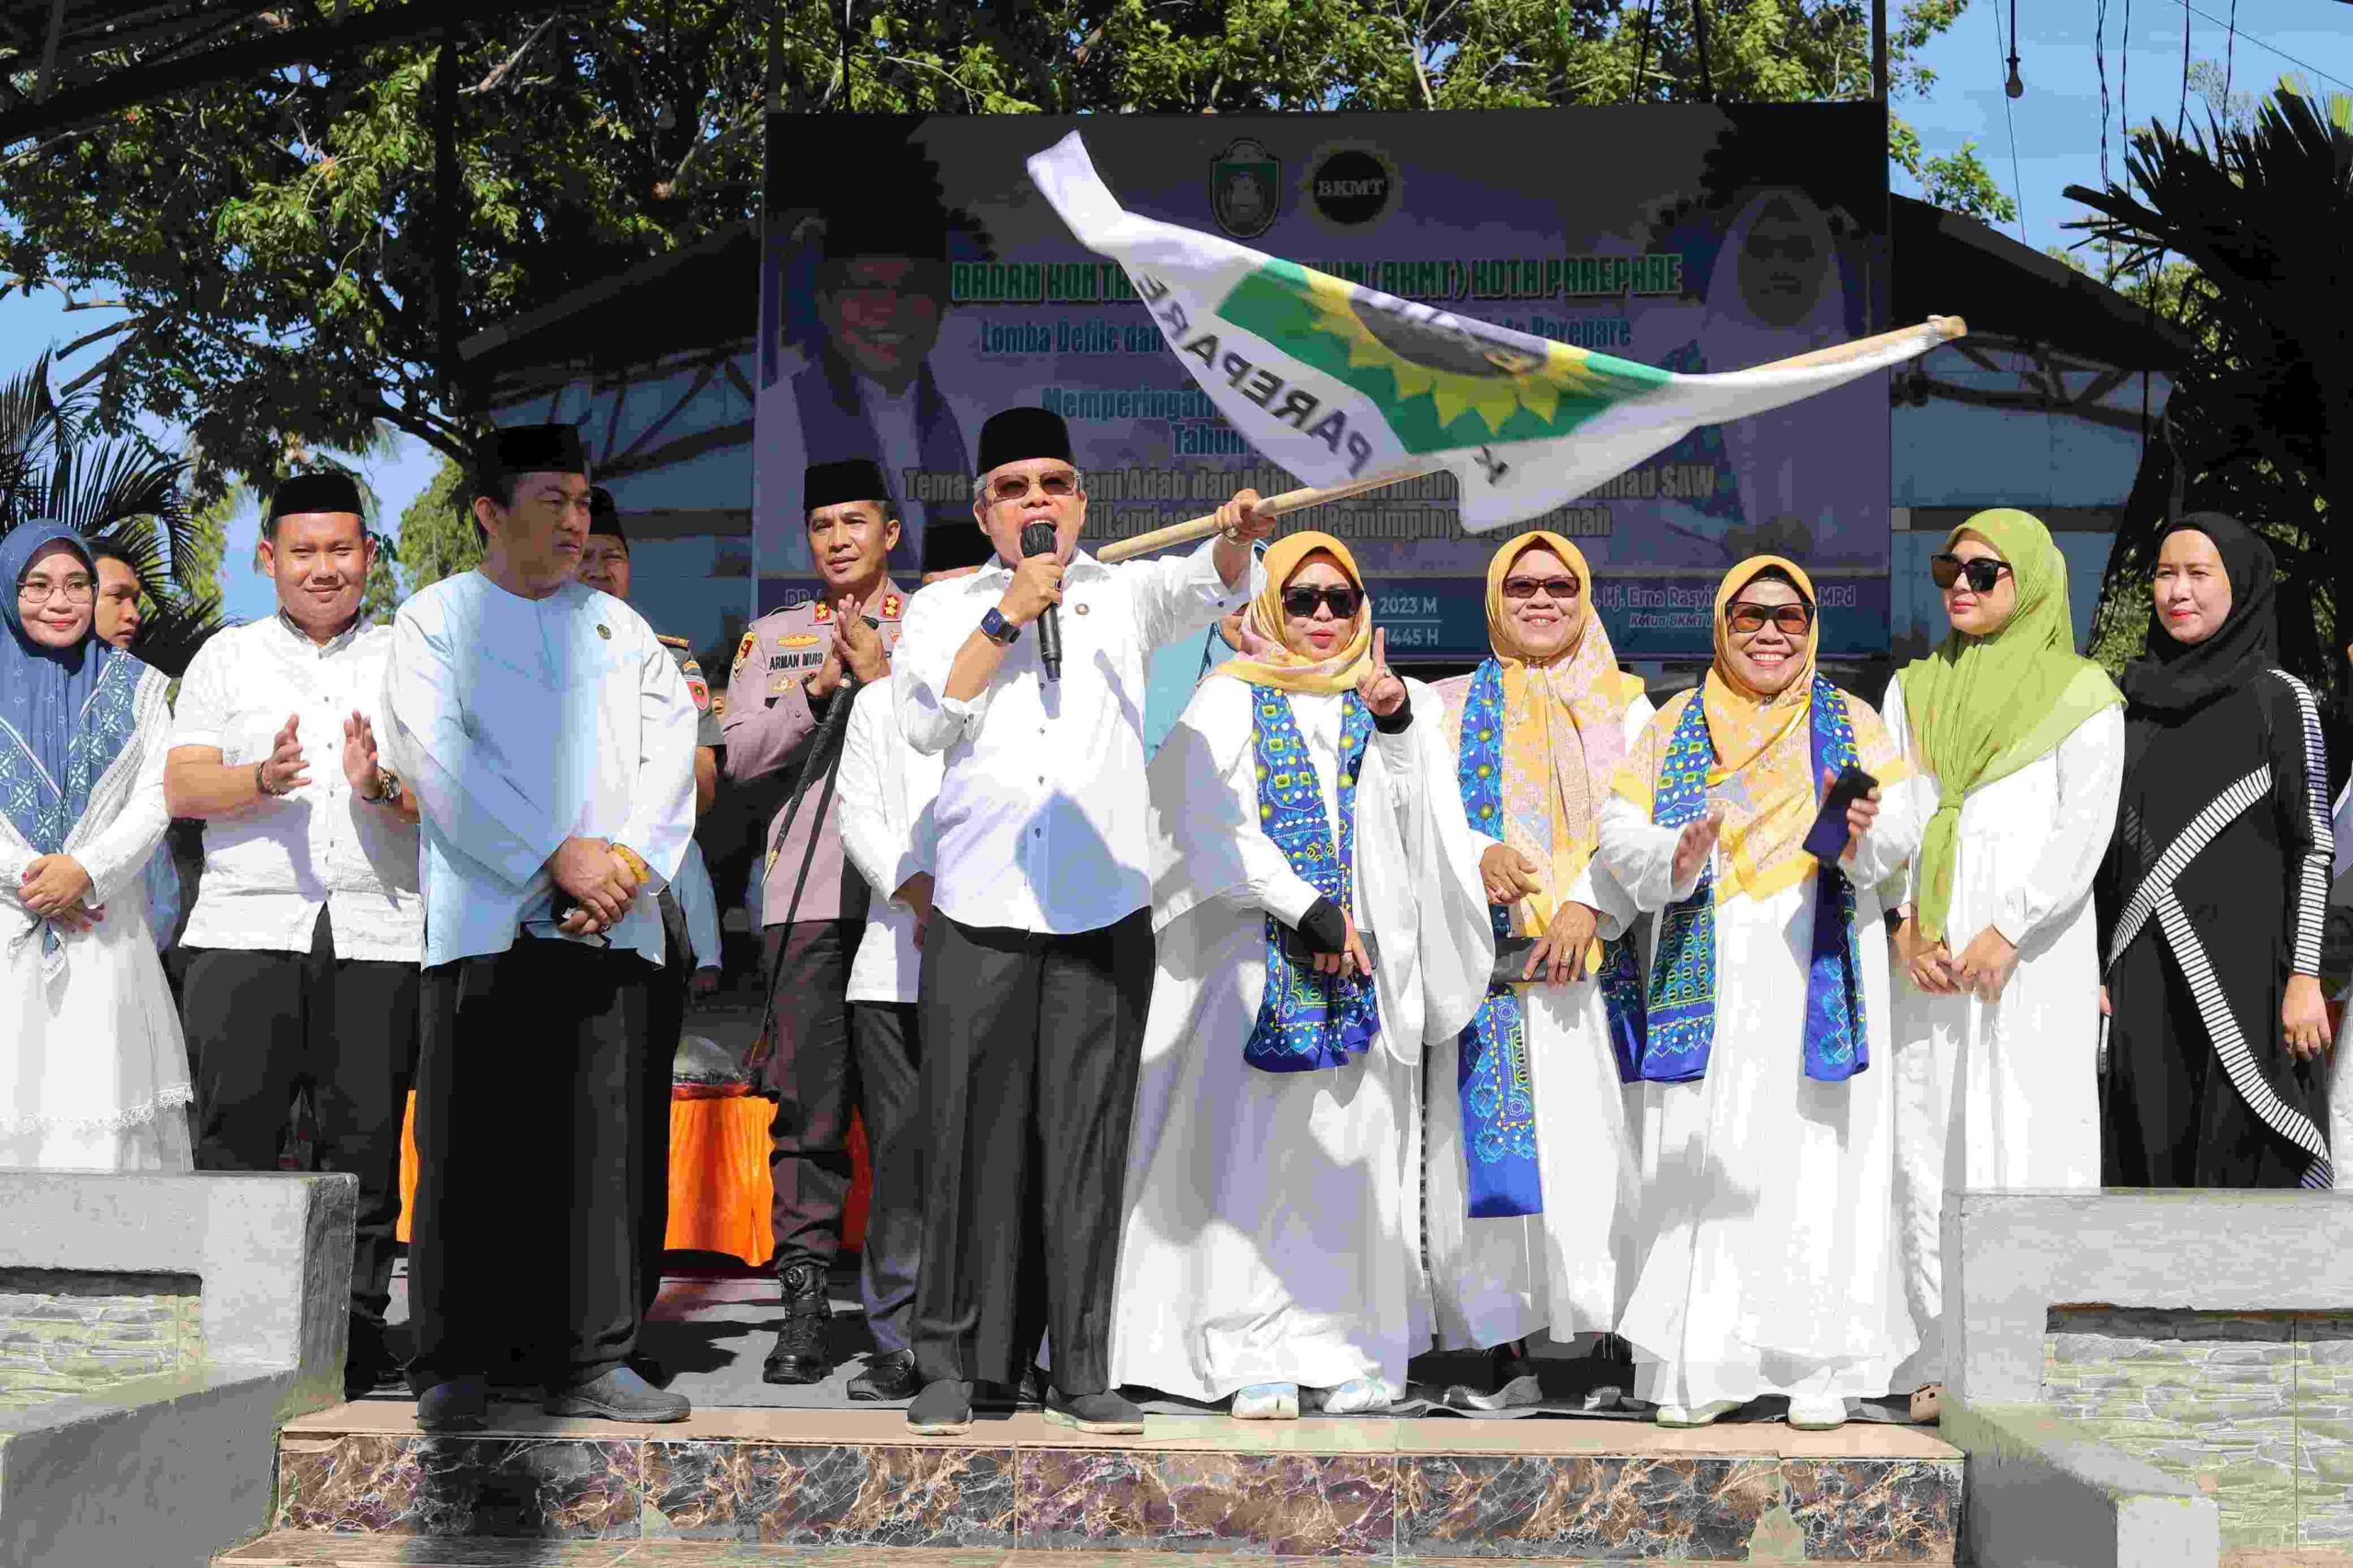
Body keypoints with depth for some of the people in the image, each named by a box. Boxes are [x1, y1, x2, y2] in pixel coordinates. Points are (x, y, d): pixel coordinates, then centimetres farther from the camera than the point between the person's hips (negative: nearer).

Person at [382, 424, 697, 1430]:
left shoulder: (619, 625, 20)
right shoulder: (435, 618, 9)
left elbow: (672, 750, 10)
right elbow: (441, 759, -5)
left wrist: (630, 860, -7)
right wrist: (559, 857, -12)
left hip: (610, 922, 3)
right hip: (487, 918, -3)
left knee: (600, 1147, 1)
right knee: (471, 1148, -5)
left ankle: (590, 1360, 5)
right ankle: (452, 1370, 3)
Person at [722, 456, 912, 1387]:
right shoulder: (772, 638, 18)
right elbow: (741, 755, 7)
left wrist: (885, 676, -10)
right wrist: (817, 690, -6)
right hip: (806, 894, 1)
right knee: (808, 1103, -2)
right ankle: (805, 1301, 2)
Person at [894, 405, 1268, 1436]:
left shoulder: (1123, 593, 14)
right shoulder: (945, 606, 13)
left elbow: (1201, 588, -4)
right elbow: (924, 722, -2)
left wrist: (1234, 542, -25)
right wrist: (1007, 615, -7)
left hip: (1103, 913, 0)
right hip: (979, 914, 0)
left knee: (1087, 1141, 1)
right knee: (974, 1137, -1)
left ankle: (1081, 1370, 8)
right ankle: (952, 1361, 8)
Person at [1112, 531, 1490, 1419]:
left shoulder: (1385, 700, 18)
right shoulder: (1229, 702, 8)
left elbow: (1415, 821, 5)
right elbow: (1214, 826, -5)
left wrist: (1394, 724, -9)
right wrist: (1306, 907, -12)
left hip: (1365, 957, 3)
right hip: (1256, 959, -3)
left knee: (1355, 1151, 0)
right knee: (1254, 1153, -6)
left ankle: (1355, 1349, 4)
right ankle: (1257, 1358, -3)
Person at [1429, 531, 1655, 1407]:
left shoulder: (1623, 705, 16)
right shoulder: (1454, 706, 16)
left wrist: (1588, 906, -12)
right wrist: (1475, 857, -15)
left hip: (1597, 954, 0)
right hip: (1486, 953, 0)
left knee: (1602, 1143, -7)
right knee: (1496, 1145, -7)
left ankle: (1606, 1342, -2)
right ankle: (1507, 1347, -5)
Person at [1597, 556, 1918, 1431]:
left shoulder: (1850, 722, 12)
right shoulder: (1677, 726, 14)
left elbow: (1901, 827, -1)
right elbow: (1617, 833, 5)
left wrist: (1864, 832, -24)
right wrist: (1675, 855, -16)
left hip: (1819, 971, -1)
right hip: (1708, 973, 1)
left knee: (1816, 1155, -5)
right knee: (1701, 1158, -3)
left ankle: (1817, 1366, 0)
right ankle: (1700, 1366, 2)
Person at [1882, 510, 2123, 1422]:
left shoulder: (2078, 694, 5)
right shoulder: (1915, 690, 18)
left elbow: (2083, 831, -4)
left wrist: (2007, 932, -14)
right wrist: (1903, 923, -5)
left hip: (2031, 956, -4)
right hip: (1927, 956, 4)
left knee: (2022, 1147, -8)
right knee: (1926, 1144, 0)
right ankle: (1944, 1363, 4)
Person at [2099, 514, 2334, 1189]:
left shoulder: (2280, 700, -1)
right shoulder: (2134, 704, 11)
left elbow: (2312, 844, -4)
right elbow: (2114, 843, 12)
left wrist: (2304, 977, -11)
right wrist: (2096, 968, 8)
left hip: (2244, 967, -4)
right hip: (2145, 975, 4)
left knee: (2241, 1156, -4)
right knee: (2151, 1158, 4)